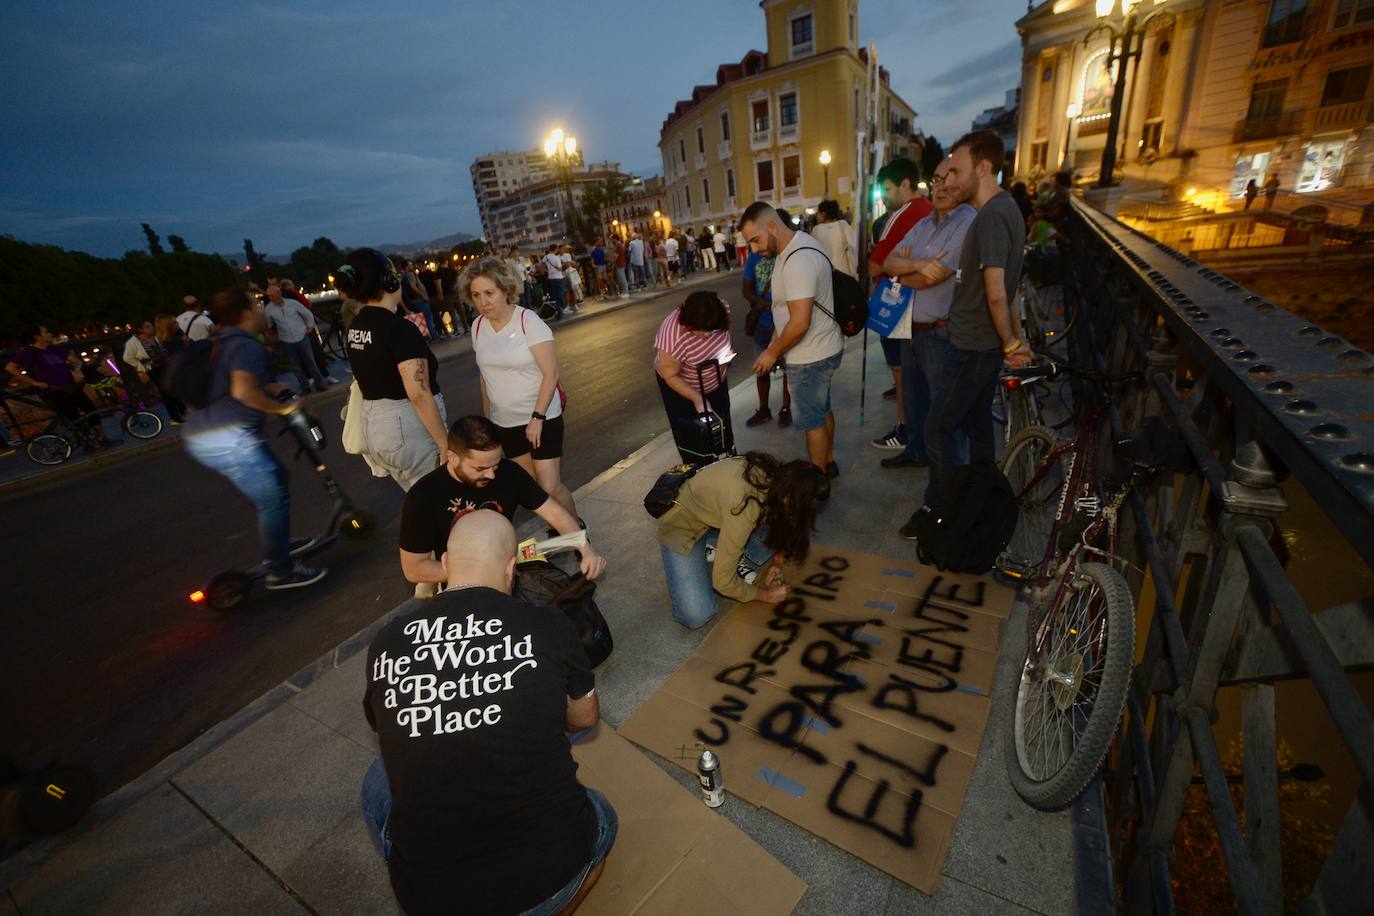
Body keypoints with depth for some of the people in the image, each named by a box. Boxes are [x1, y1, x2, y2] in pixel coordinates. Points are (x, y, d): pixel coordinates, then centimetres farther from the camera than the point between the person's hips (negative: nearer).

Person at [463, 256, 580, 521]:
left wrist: (537, 417, -20)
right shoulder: (478, 326, 2)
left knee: (550, 487, -9)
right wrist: (487, 415, 15)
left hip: (541, 418, -5)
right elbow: (485, 374, 12)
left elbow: (551, 373, -17)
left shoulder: (528, 321, -14)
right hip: (504, 422, 5)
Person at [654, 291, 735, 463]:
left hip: (715, 380, 5)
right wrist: (697, 398, -26)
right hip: (680, 385, -5)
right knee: (692, 434, 1)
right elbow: (670, 376, -25)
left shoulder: (722, 307, -25)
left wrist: (727, 347, -11)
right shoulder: (674, 337, -39)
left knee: (722, 425, 18)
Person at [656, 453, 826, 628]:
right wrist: (765, 595, -14)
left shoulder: (777, 474, -19)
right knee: (696, 616, -19)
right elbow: (723, 581, -29)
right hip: (682, 527, -7)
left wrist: (778, 560, -5)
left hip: (715, 514, 7)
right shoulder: (745, 507, -39)